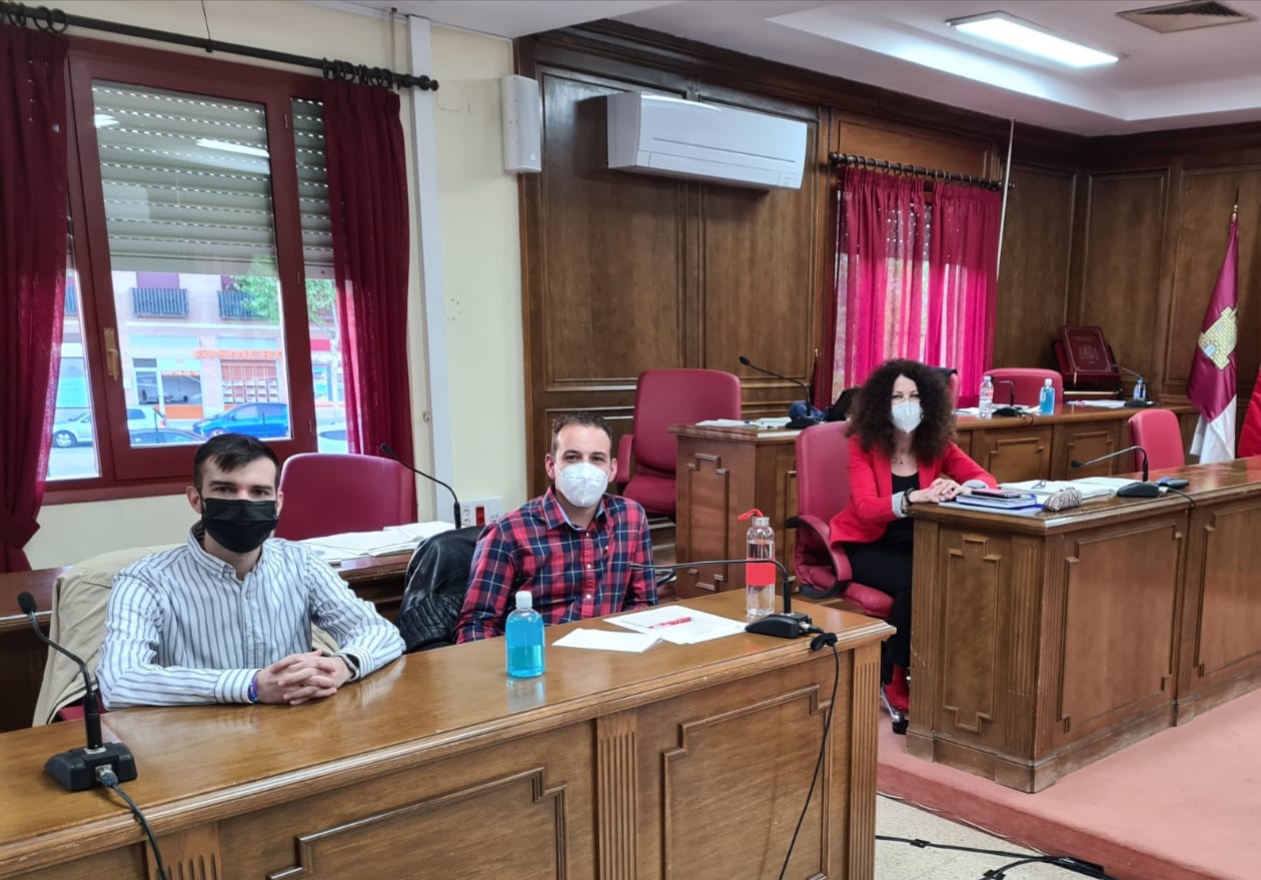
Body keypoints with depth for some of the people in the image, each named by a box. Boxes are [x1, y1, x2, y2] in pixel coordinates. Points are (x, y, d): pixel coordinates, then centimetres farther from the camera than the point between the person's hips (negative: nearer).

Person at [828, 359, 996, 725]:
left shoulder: (936, 444, -2)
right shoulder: (863, 444, -14)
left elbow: (986, 479, -10)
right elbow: (866, 509, -25)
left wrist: (960, 488, -34)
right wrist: (914, 497, -43)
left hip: (918, 543, 4)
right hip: (867, 545, -4)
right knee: (914, 584, -32)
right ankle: (893, 680, -13)